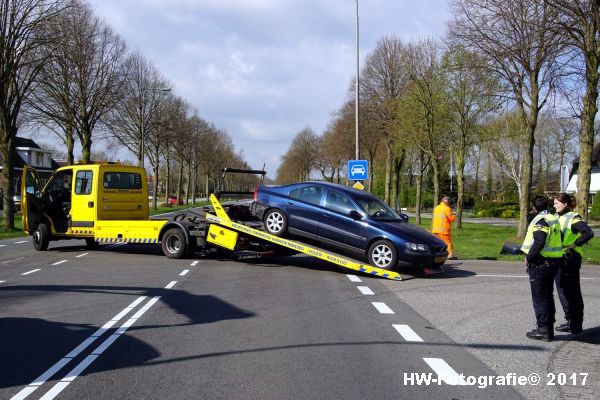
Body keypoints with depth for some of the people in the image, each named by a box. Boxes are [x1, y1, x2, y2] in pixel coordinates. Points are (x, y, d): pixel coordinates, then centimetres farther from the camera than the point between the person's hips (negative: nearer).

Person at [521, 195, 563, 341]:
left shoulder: (540, 220, -15)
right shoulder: (554, 219, 13)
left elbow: (539, 242, -26)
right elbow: (559, 239, 17)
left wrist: (529, 258, -16)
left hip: (540, 263, -9)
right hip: (554, 262, 9)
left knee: (539, 297, -2)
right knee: (548, 295, 17)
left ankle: (543, 329, 0)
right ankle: (549, 328, 24)